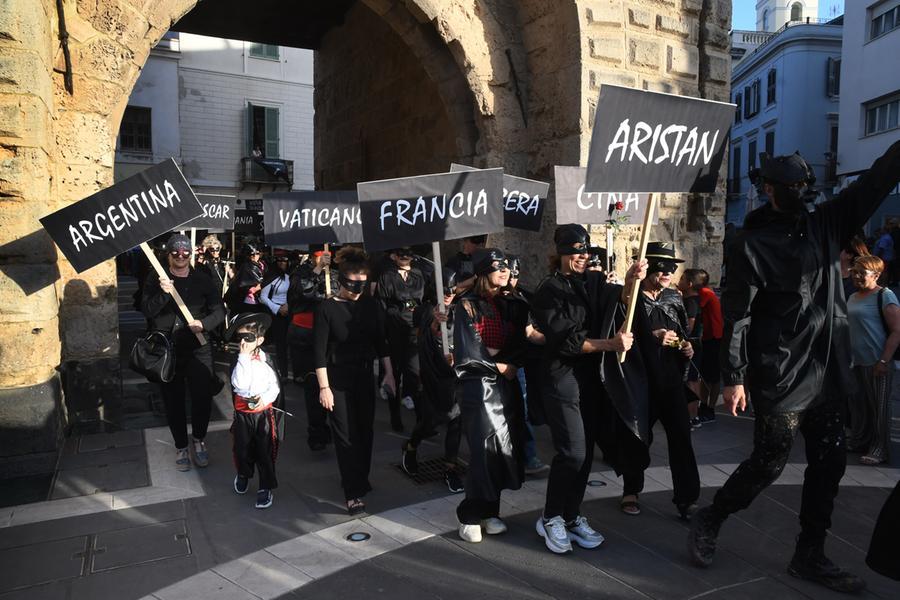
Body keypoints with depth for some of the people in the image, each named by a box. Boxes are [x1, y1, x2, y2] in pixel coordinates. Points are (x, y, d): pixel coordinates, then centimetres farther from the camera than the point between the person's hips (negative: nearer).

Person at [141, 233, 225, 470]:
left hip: (198, 350, 0)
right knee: (173, 401, 9)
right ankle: (181, 446, 27)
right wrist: (163, 293, -25)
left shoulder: (202, 279, 2)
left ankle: (198, 439, 25)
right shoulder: (156, 279, 1)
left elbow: (219, 310, 3)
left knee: (203, 398, -3)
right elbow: (146, 310, -9)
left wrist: (203, 324, -15)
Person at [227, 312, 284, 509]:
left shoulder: (266, 360, -6)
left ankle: (266, 487, 20)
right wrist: (244, 357, -26)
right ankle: (244, 474, 46)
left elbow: (275, 386, -1)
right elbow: (239, 384, -24)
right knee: (242, 448, 16)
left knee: (265, 451, 4)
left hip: (264, 413, -1)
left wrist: (265, 398, -20)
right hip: (243, 413, 1)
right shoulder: (239, 360, -8)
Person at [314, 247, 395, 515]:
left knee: (365, 431, 10)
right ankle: (354, 493, 3)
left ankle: (361, 481, 28)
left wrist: (389, 373, 6)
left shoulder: (369, 304, 1)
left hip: (365, 375, 4)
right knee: (345, 436, -3)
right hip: (337, 379, -4)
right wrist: (324, 387, -14)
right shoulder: (326, 308, -11)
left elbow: (380, 342, 8)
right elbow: (319, 351, -11)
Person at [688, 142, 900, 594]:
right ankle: (708, 522, 22)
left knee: (829, 464, 10)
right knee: (768, 463, 1)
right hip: (779, 378, -7)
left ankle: (809, 555, 25)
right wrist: (733, 377, -15)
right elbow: (736, 315, -12)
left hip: (826, 374, 7)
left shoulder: (826, 225, 9)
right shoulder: (753, 244, -9)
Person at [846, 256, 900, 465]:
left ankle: (879, 448, 11)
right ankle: (859, 439, 29)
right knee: (858, 404, 15)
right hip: (856, 362, 7)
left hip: (876, 363, -7)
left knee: (879, 407, 3)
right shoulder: (852, 298, 12)